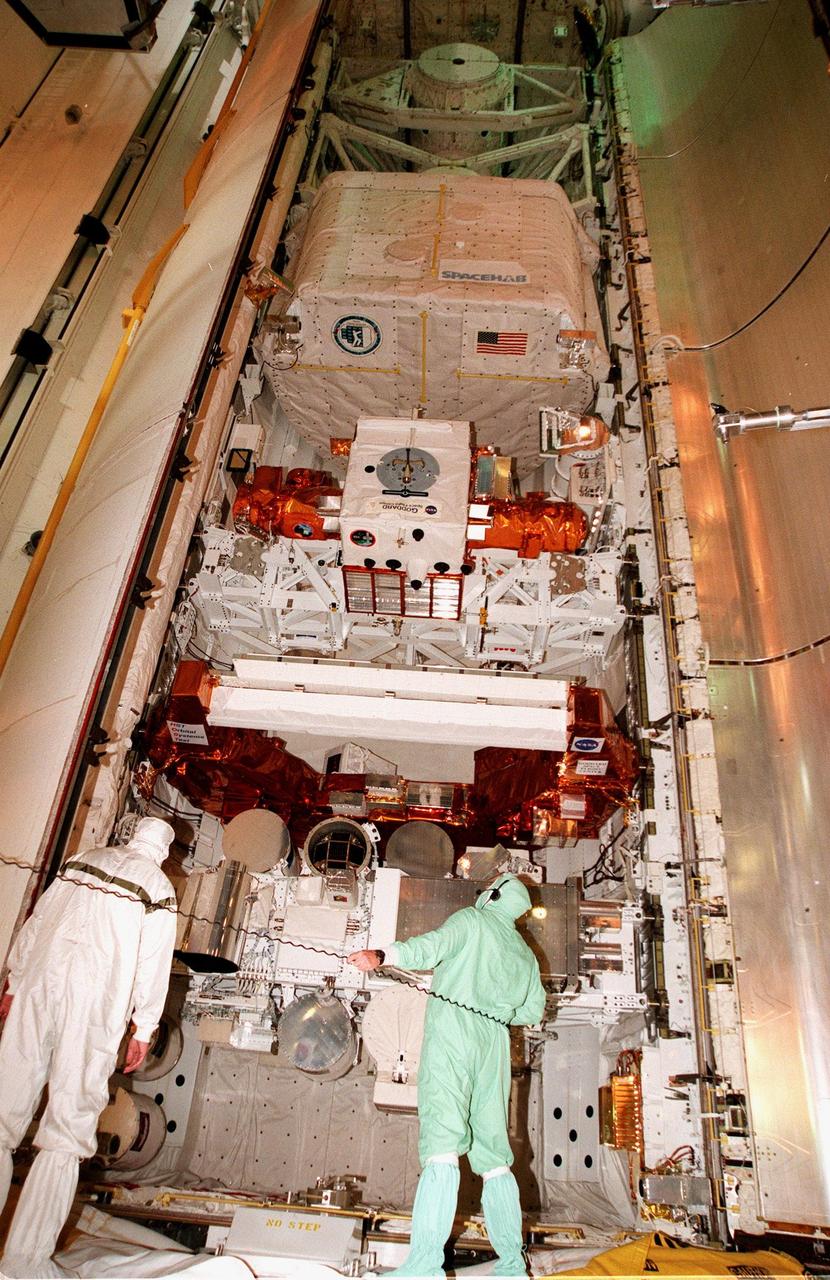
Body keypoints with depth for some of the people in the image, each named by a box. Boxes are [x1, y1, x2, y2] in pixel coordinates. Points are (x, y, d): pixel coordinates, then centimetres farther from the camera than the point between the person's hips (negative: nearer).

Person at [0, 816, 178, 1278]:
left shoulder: (82, 860, 13)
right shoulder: (159, 886, 2)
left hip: (39, 987, 4)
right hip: (95, 1008, -4)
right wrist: (144, 1030, 5)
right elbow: (153, 964, -1)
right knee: (67, 1129, 4)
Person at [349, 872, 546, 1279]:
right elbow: (533, 1011, 26)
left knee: (443, 1140, -18)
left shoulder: (472, 919, 7)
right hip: (494, 1040, 6)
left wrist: (384, 956, -26)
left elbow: (435, 943, -12)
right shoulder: (526, 954, 25)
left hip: (453, 1027, -6)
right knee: (493, 1151, 11)